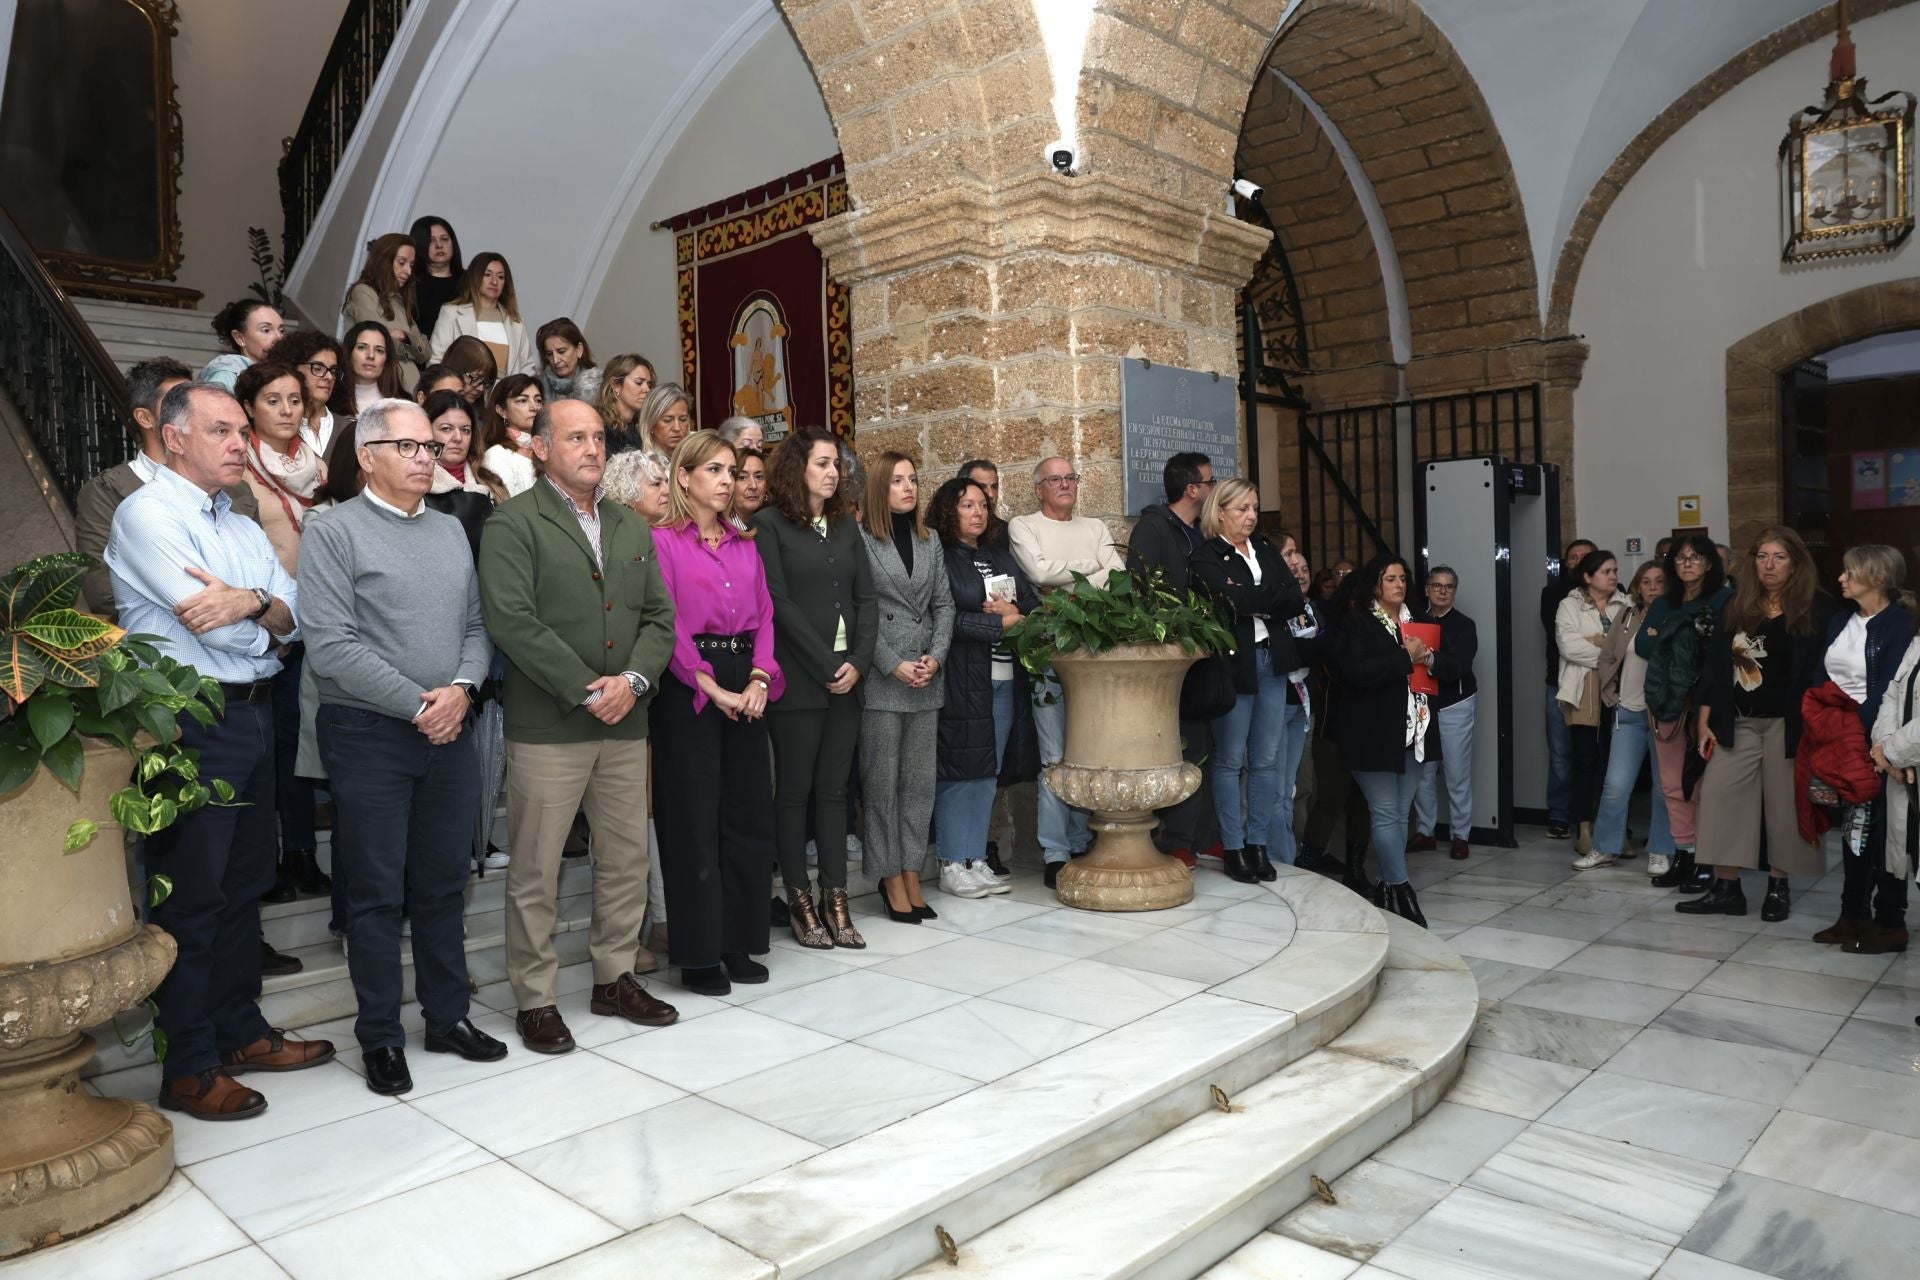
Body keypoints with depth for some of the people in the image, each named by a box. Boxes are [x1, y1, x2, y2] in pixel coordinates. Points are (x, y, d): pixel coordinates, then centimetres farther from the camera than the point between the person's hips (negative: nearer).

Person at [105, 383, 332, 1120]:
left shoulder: (243, 528, 15)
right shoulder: (147, 514, -9)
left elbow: (295, 616, 3)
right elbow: (205, 619, -19)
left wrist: (251, 602, -18)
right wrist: (274, 616, -1)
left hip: (253, 718, 8)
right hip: (193, 723, -8)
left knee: (246, 884, 15)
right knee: (193, 895, 0)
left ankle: (240, 1032, 29)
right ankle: (188, 1069, 11)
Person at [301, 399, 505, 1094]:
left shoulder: (451, 530, 12)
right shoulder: (335, 529, -6)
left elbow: (477, 624, 11)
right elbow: (331, 646, -14)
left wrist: (463, 688, -8)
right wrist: (419, 705, -15)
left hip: (452, 731, 5)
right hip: (369, 733, -5)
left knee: (444, 886, 13)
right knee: (377, 894, 5)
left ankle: (448, 1016, 26)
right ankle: (380, 1036, 18)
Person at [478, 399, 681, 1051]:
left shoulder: (632, 528, 15)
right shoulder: (512, 523, -4)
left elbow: (660, 616, 10)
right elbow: (513, 621, -15)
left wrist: (632, 680, -8)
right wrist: (586, 692, -16)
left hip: (626, 725, 6)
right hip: (546, 727, -5)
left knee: (627, 860, 12)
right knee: (534, 871, 3)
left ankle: (615, 978, 28)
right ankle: (535, 998, 17)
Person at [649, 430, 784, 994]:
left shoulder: (744, 544, 15)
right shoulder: (663, 540, -4)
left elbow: (764, 614, 10)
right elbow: (666, 623, -11)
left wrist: (759, 679, -6)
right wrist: (713, 688, -16)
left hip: (745, 687, 6)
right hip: (689, 687, -6)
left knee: (748, 813, 8)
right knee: (693, 817, 0)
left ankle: (739, 942, 20)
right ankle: (698, 953, 11)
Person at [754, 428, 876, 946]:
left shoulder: (846, 525, 14)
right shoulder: (770, 524, -2)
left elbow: (865, 598, 10)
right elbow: (779, 601, -9)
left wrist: (858, 661, -4)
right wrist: (827, 665, -11)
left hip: (847, 677, 5)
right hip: (798, 680, -5)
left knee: (833, 790, 8)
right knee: (794, 790, 3)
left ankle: (835, 899, 13)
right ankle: (800, 901, 11)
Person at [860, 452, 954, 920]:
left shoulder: (929, 543, 14)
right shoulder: (861, 540, -4)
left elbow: (943, 604, 12)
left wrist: (936, 657, -3)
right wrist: (895, 666, -12)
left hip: (927, 680, 6)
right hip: (881, 679, -5)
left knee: (920, 780, 8)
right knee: (883, 782, 1)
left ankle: (912, 871, 16)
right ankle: (890, 876, 11)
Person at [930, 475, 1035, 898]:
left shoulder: (1000, 555, 16)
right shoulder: (940, 558, -5)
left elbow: (1035, 604, 14)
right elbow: (949, 620, -14)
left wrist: (1011, 611, -8)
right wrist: (1004, 622, -9)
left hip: (1005, 680, 7)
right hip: (961, 680, -7)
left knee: (988, 772, 10)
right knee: (958, 771, -2)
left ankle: (977, 860, 19)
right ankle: (952, 865, 8)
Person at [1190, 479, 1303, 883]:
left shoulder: (1266, 549, 14)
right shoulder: (1207, 558, -3)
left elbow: (1295, 600, 3)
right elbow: (1235, 599, -19)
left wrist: (1256, 603, -11)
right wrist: (1275, 597, -5)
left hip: (1273, 660, 6)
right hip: (1235, 663, -5)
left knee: (1267, 760, 7)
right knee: (1230, 760, 1)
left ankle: (1259, 845, 16)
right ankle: (1233, 848, 10)